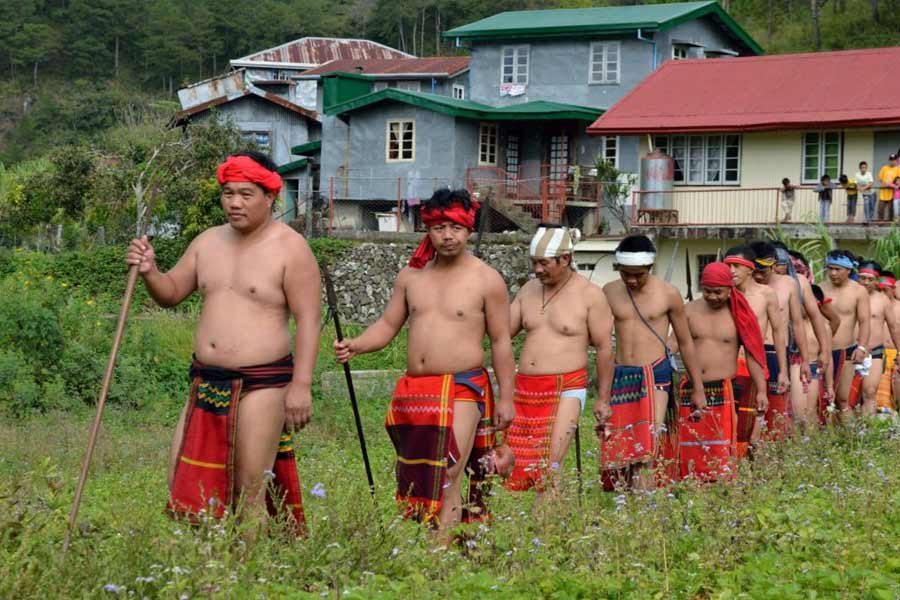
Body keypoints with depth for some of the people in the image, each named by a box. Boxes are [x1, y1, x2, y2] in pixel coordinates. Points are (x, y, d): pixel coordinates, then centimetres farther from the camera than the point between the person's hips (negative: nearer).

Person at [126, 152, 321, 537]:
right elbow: (170, 293, 19)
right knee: (183, 485, 5)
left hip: (262, 385, -7)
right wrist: (149, 272, -3)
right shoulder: (208, 242, 13)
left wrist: (301, 385, -17)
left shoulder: (290, 248, -6)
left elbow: (308, 320, -10)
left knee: (251, 496, -5)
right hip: (207, 382, 7)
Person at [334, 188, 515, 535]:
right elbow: (387, 325, 14)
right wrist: (355, 346, -6)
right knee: (415, 480, 8)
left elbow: (501, 341, 1)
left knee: (448, 480, -15)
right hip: (413, 392, 5)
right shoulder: (411, 276, 12)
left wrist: (506, 398, -2)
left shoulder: (487, 280, -1)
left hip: (462, 390, -5)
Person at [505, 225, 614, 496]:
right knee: (516, 466, -1)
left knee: (549, 470, -15)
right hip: (525, 389, 6)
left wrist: (603, 399, -2)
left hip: (566, 390, -6)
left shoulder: (590, 295, -4)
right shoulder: (528, 290, 11)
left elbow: (604, 348, -2)